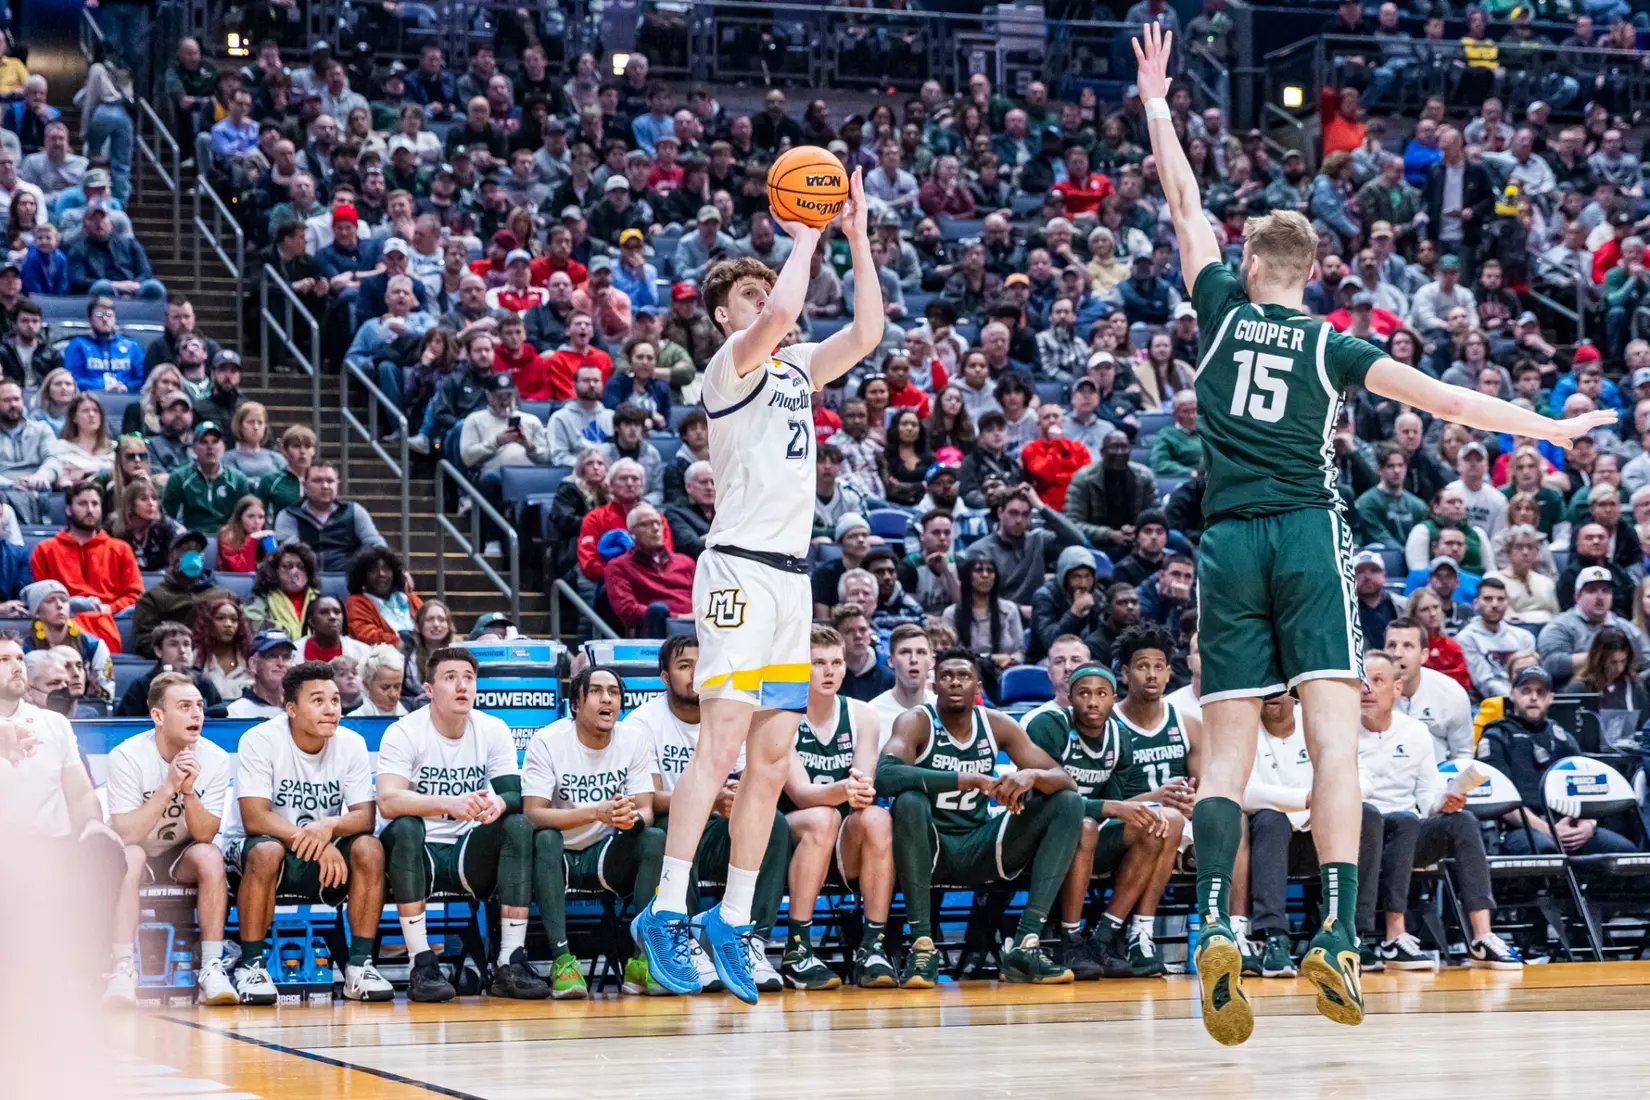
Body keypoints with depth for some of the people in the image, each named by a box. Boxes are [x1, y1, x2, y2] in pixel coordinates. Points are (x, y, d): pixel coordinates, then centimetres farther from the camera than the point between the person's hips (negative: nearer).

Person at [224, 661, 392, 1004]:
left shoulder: (351, 744, -5)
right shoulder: (260, 741, -16)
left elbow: (365, 817, -10)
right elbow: (255, 818, -23)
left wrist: (330, 826, -33)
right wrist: (318, 843, -32)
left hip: (327, 856, 3)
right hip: (259, 844, -3)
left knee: (369, 849, -26)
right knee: (267, 851, -37)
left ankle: (360, 965, -17)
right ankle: (251, 964, -23)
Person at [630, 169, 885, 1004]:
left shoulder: (795, 368, 19)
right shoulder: (730, 364, -3)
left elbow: (866, 334, 10)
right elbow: (779, 319, -22)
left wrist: (858, 237, 6)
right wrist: (804, 238, -9)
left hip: (791, 574, 8)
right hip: (740, 568, -8)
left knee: (772, 760, 6)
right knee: (722, 745, -16)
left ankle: (732, 920, 10)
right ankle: (666, 912, -15)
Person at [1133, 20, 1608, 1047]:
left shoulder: (1222, 311, 9)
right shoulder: (1329, 344, 7)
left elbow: (1186, 205, 18)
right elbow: (1438, 397, 4)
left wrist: (1156, 103, 26)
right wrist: (1546, 428, 12)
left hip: (1229, 541, 1)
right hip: (1309, 536, -1)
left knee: (1228, 748, 0)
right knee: (1333, 736, -10)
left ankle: (1217, 927, -21)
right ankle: (1338, 936, -24)